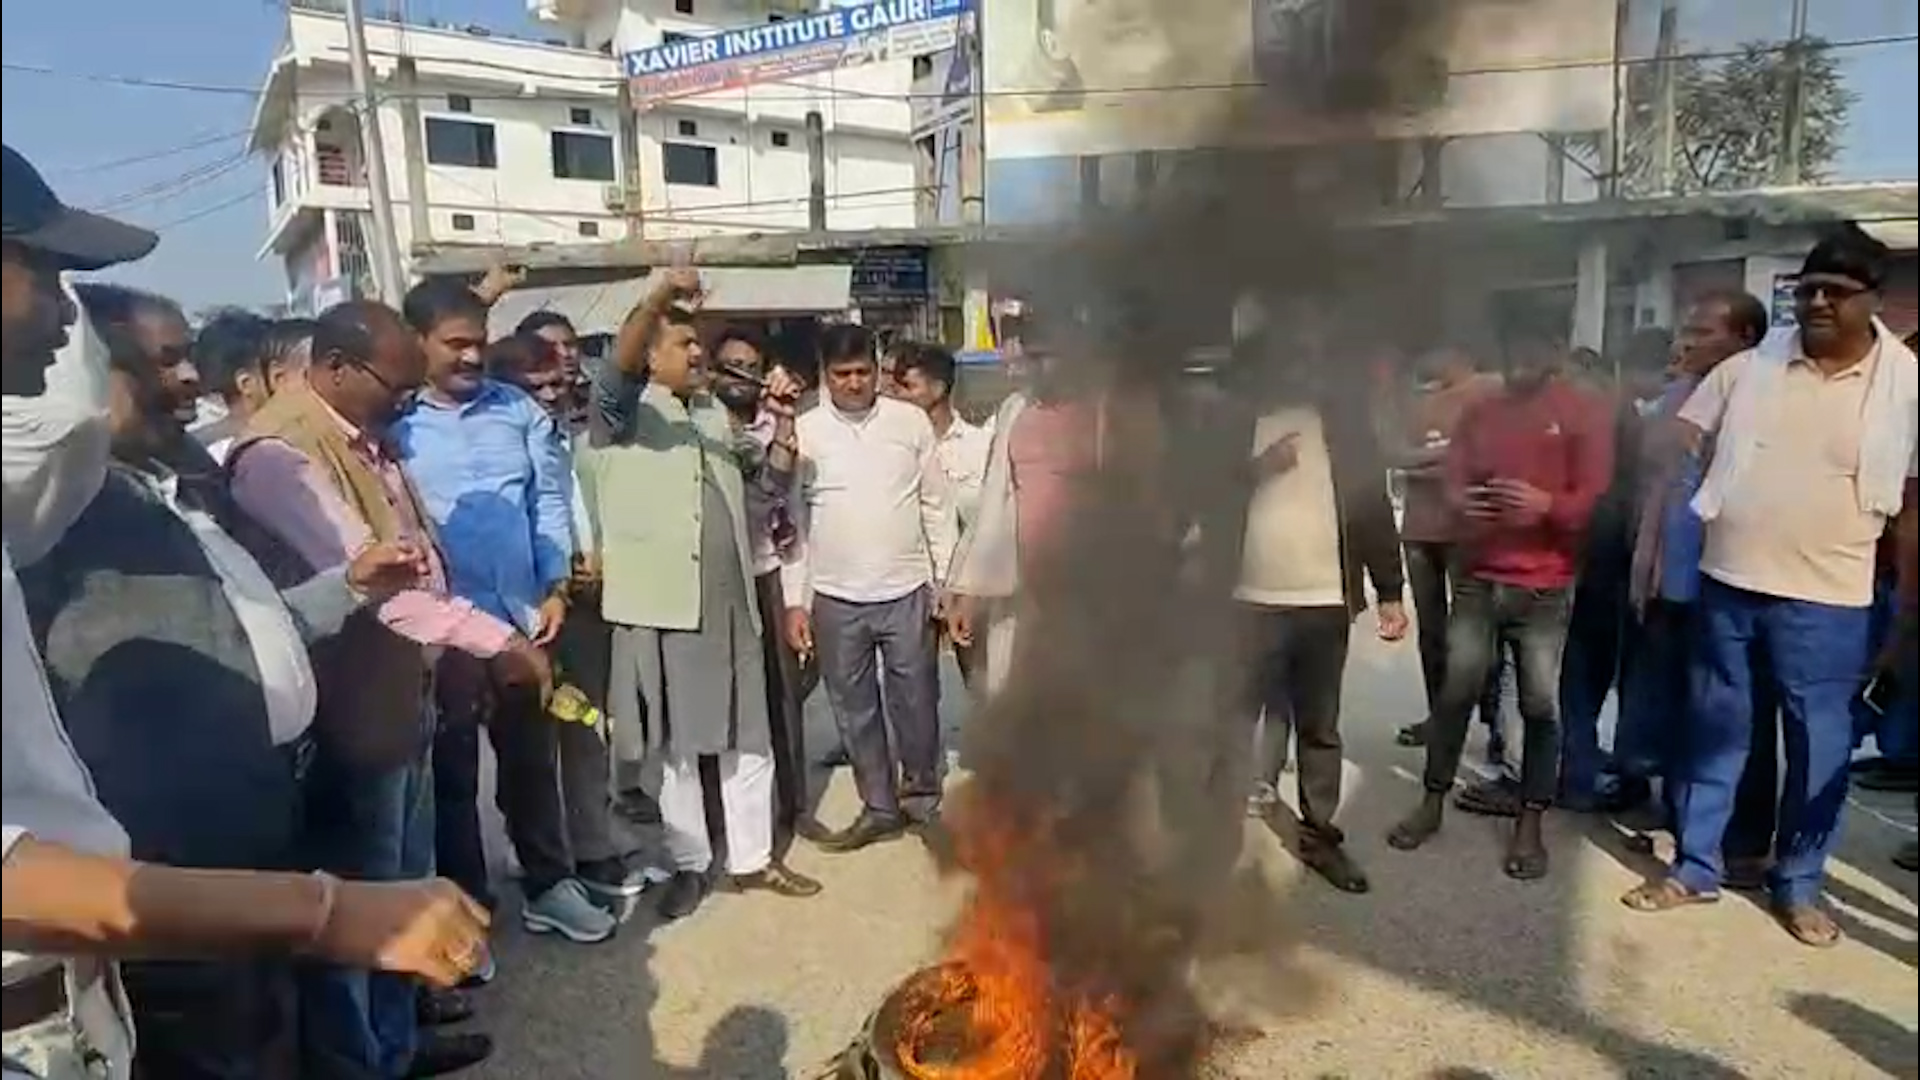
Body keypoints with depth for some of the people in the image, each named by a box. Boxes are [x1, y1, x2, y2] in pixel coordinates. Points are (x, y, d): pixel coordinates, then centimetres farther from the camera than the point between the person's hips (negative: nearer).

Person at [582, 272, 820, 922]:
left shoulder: (713, 411, 17)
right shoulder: (624, 410, -2)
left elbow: (753, 467, 31)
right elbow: (619, 367, -24)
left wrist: (774, 419, 14)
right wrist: (659, 298, -39)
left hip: (730, 601, 6)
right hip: (661, 603, -5)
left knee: (747, 737, 11)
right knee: (676, 746, 7)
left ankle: (752, 858, 25)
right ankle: (688, 864, 22)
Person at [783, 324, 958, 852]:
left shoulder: (911, 421, 0)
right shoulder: (803, 432, 0)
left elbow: (938, 506, 3)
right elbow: (792, 521, 2)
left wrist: (950, 581, 0)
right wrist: (794, 601, -1)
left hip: (907, 591, -1)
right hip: (834, 599, 1)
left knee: (916, 703, 7)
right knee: (855, 709, 11)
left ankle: (922, 797, 28)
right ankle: (879, 807, 27)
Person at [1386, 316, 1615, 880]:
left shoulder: (1584, 416, 2)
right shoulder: (1480, 414, 16)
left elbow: (1595, 496, -5)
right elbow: (1453, 480, 12)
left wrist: (1545, 504, -26)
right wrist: (1461, 500, -12)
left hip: (1545, 586, -3)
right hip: (1478, 576, 3)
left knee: (1541, 704, 1)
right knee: (1457, 689, 5)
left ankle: (1530, 823, 12)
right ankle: (1433, 802, 17)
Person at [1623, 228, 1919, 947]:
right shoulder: (1748, 369, 1)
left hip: (1826, 600, -1)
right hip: (1726, 583, 2)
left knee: (1819, 747, 8)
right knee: (1715, 733, 11)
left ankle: (1798, 885, 27)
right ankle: (1694, 868, 24)